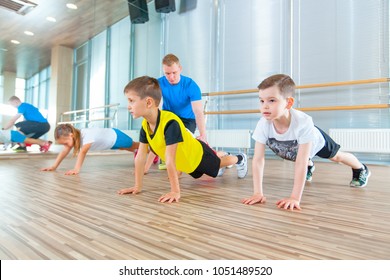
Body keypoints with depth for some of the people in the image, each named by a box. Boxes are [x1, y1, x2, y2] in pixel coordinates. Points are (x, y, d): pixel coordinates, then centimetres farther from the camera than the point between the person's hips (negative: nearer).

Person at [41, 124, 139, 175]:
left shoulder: (87, 136, -44)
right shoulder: (73, 136, -17)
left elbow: (83, 152, -55)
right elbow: (64, 152, -18)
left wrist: (76, 169, -63)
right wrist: (54, 166, -24)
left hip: (116, 136, -8)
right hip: (110, 141, 8)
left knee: (134, 146, 18)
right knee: (128, 148, 34)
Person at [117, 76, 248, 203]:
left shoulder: (170, 123, -44)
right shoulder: (145, 125, -20)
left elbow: (170, 161, -44)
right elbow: (140, 157, -16)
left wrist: (175, 191, -40)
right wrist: (137, 186, -13)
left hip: (198, 154, -7)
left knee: (217, 164, 22)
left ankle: (240, 159, 52)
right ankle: (222, 154, 64)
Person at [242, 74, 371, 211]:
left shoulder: (303, 122, -48)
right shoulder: (263, 124, -40)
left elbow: (300, 162, -48)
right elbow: (258, 159, -38)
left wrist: (295, 198, -51)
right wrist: (258, 193, -43)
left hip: (315, 141, -2)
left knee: (336, 156, 24)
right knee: (305, 163, 32)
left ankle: (361, 170, 56)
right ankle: (310, 167, 68)